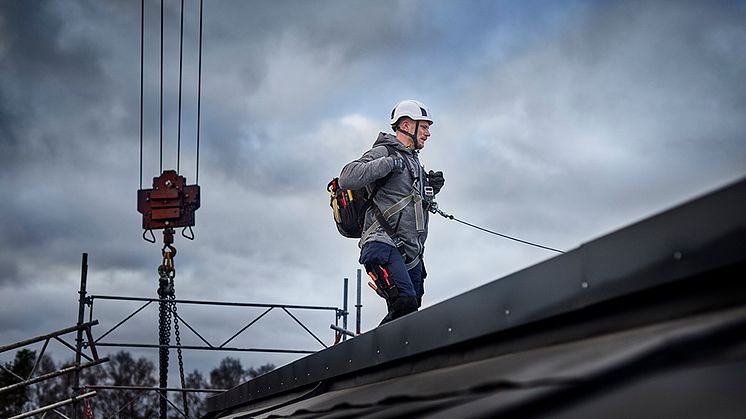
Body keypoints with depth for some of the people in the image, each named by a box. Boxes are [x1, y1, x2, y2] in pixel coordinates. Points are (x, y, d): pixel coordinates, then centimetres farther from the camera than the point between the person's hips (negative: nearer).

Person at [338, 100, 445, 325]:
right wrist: (388, 163, -17)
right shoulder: (383, 152, -2)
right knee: (405, 304, -27)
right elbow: (346, 179, -16)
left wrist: (431, 188, 16)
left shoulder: (413, 160, 26)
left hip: (410, 254, 9)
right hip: (384, 246, -9)